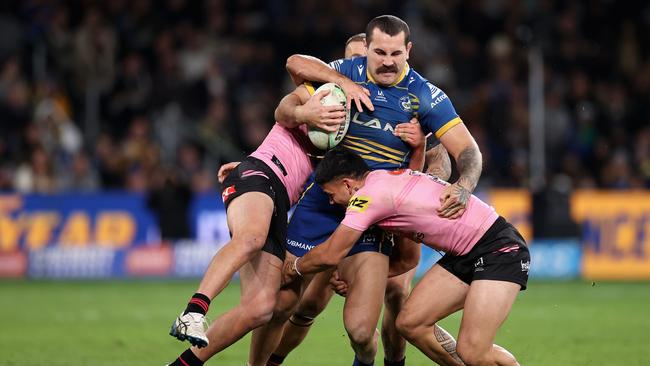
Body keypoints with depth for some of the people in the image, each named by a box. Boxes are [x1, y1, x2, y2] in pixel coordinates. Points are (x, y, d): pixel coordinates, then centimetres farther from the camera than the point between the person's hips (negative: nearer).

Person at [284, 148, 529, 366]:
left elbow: (330, 255, -10)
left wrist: (294, 268, 10)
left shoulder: (370, 194, -15)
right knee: (410, 323, 1)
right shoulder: (387, 182, 15)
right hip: (466, 256, 10)